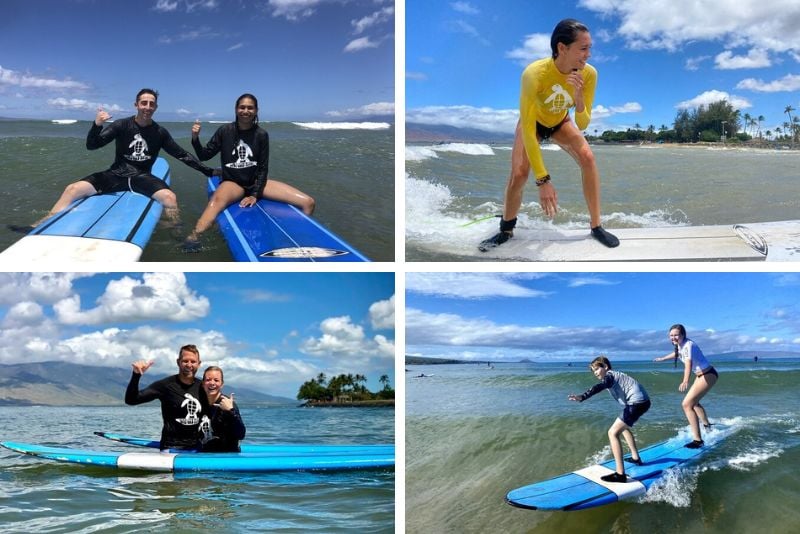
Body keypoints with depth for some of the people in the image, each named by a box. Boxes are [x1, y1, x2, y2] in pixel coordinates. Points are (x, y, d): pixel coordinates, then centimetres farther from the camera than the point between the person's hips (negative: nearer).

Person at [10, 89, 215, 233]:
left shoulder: (160, 132, 2)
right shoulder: (122, 125, -1)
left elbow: (181, 154, 8)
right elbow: (92, 146, -5)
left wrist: (206, 170, 1)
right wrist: (97, 125, -24)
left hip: (142, 177, -1)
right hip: (116, 175, 1)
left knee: (169, 197, -32)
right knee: (73, 189, -17)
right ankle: (39, 228, -12)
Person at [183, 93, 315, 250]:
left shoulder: (261, 134, -2)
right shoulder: (225, 131, -4)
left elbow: (263, 168, -2)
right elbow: (204, 156, 0)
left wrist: (255, 195, -12)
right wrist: (195, 139, -18)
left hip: (256, 182, 2)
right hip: (232, 182, -2)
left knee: (308, 203, -13)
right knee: (218, 199, -43)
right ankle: (194, 237, -59)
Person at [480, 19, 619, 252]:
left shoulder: (588, 73, -28)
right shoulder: (535, 74, -40)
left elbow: (582, 125, -23)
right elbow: (528, 130, -41)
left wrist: (578, 97, -44)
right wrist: (542, 180, -44)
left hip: (560, 122, 3)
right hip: (532, 123, -3)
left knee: (587, 158, -18)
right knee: (519, 174, -17)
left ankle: (596, 227, -7)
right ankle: (506, 230, 9)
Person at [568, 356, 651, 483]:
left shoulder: (609, 376, -7)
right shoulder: (614, 375, 22)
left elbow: (599, 387, -29)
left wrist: (582, 397, -43)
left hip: (637, 402, -10)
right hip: (642, 401, 10)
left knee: (613, 432, -15)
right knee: (624, 427, 35)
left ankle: (620, 474, -22)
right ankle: (635, 458, 44)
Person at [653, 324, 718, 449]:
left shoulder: (688, 345, -28)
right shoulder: (680, 345, -1)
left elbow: (688, 363, -46)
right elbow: (677, 354, 25)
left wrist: (685, 381, -63)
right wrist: (663, 358, 41)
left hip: (708, 375, -10)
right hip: (701, 375, 10)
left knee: (687, 404, -19)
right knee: (693, 402, 30)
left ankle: (697, 440, -21)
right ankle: (707, 426, 56)